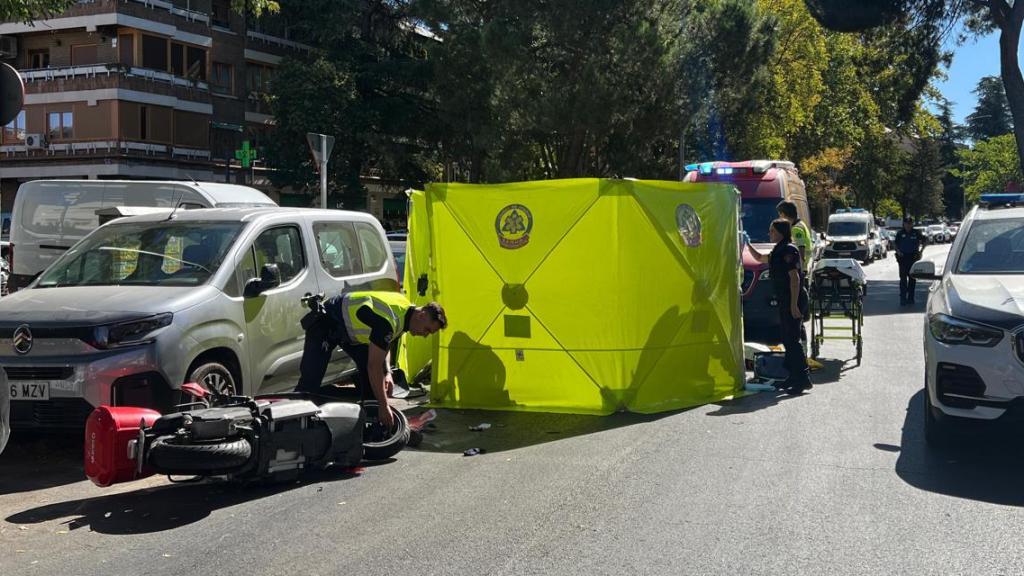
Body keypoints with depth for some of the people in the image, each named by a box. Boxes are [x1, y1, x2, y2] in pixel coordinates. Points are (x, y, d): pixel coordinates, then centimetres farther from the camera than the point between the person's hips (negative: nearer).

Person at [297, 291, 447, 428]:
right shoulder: (387, 321, -35)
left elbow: (383, 344, 12)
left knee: (368, 372, 2)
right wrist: (384, 407, -28)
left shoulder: (406, 309, -5)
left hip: (349, 326, 10)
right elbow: (374, 365, -33)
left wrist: (388, 373, -4)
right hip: (326, 323, -9)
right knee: (311, 377, -18)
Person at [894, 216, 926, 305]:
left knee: (912, 278, 7)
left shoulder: (916, 233, 2)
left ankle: (910, 298, 16)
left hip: (913, 258, 1)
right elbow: (895, 243, 12)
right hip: (903, 257, -1)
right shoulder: (900, 233, 2)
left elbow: (923, 242, 12)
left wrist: (920, 251, 0)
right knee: (903, 278, -6)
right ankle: (903, 298, -6)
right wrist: (898, 251, -5)